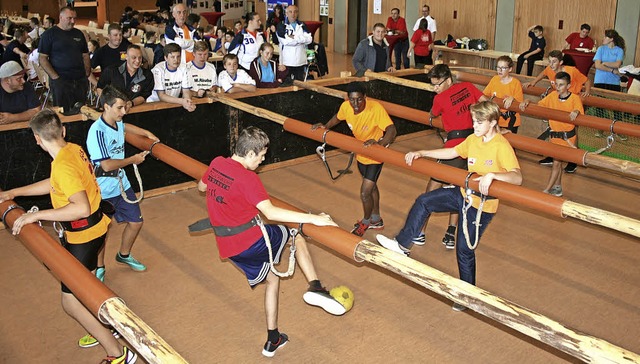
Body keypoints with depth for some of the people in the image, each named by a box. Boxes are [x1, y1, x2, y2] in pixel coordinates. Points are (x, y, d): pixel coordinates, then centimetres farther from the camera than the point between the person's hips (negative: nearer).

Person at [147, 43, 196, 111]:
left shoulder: (183, 68, -2)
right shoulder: (158, 69, -13)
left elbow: (186, 91, -1)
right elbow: (161, 96, -17)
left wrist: (188, 102, -24)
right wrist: (181, 101, -31)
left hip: (174, 103, 3)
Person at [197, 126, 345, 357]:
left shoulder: (216, 163, 3)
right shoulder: (247, 178, -20)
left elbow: (201, 186, 23)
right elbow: (270, 212, -30)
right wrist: (313, 218, -31)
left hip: (228, 247, 7)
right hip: (253, 240, -7)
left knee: (272, 279, 25)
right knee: (296, 234, 14)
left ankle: (273, 340, 28)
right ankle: (315, 286, -5)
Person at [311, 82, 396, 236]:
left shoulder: (376, 108, -32)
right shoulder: (346, 106, -16)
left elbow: (392, 130, -38)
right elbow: (338, 117, 7)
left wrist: (379, 143, -54)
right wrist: (325, 126, -7)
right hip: (361, 152, 6)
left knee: (365, 191, -7)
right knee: (371, 186, 25)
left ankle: (366, 221, 23)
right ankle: (376, 220, 46)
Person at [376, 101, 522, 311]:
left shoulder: (502, 146, -23)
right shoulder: (473, 139, 0)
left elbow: (517, 177, -33)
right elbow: (451, 153, 13)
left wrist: (492, 175, -48)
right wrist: (421, 154, 7)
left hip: (481, 206, -7)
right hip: (464, 194, 7)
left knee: (465, 250, 3)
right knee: (423, 202, 5)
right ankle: (402, 245, 15)